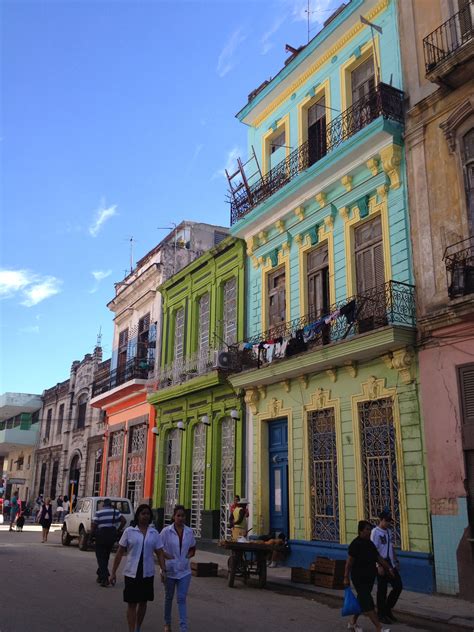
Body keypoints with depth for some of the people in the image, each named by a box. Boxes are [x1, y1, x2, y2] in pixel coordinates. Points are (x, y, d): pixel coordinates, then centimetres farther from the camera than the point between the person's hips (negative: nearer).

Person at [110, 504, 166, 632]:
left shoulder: (154, 533, 3)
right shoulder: (129, 531, -4)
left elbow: (160, 553, 3)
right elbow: (120, 553, -1)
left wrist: (163, 570, -10)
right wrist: (113, 572, -3)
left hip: (147, 573, 3)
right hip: (131, 573, -3)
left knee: (143, 602, 13)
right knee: (132, 603, -1)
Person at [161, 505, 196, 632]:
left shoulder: (189, 532, -1)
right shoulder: (166, 531, -10)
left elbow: (193, 549, 13)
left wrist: (188, 556, -5)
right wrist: (168, 557, -15)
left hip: (184, 570, 1)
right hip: (170, 569, -1)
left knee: (182, 599, -3)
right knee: (169, 597, 15)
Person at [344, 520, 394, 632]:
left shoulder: (370, 543, 10)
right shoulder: (355, 544, -16)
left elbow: (378, 558, 16)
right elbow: (349, 562, -17)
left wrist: (388, 568, 11)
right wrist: (346, 577, -19)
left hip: (370, 577, 9)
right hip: (359, 578, -9)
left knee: (361, 601, 16)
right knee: (367, 603, -9)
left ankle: (353, 623, 31)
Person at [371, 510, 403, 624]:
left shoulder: (389, 532, 12)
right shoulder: (375, 532, -11)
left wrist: (395, 561, 13)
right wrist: (379, 566, -19)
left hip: (391, 564, 7)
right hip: (382, 565, -7)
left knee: (398, 586, 6)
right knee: (382, 590, 1)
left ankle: (387, 609, 23)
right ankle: (381, 614, 16)